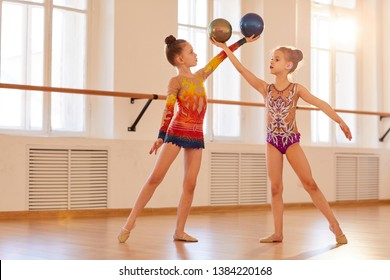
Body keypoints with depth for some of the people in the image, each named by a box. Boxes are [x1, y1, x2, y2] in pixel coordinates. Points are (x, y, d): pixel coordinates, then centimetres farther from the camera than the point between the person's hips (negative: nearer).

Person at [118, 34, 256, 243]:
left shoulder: (200, 76, 14)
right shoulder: (176, 81, -3)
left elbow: (220, 57, 21)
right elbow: (168, 109, -13)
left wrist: (242, 41, 25)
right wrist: (161, 136, -22)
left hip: (196, 136, 6)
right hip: (177, 132, -6)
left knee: (190, 184, 0)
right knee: (155, 177, -10)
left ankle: (179, 231, 4)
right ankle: (130, 222, -5)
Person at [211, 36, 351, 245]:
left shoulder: (296, 89, 0)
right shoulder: (265, 88, 4)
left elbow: (320, 104, -5)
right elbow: (242, 69, -1)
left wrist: (340, 121, -12)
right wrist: (225, 48, -5)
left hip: (291, 141, -2)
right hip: (272, 141, 2)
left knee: (310, 184, -4)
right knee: (275, 188, 2)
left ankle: (334, 224, 4)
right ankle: (278, 233, 7)